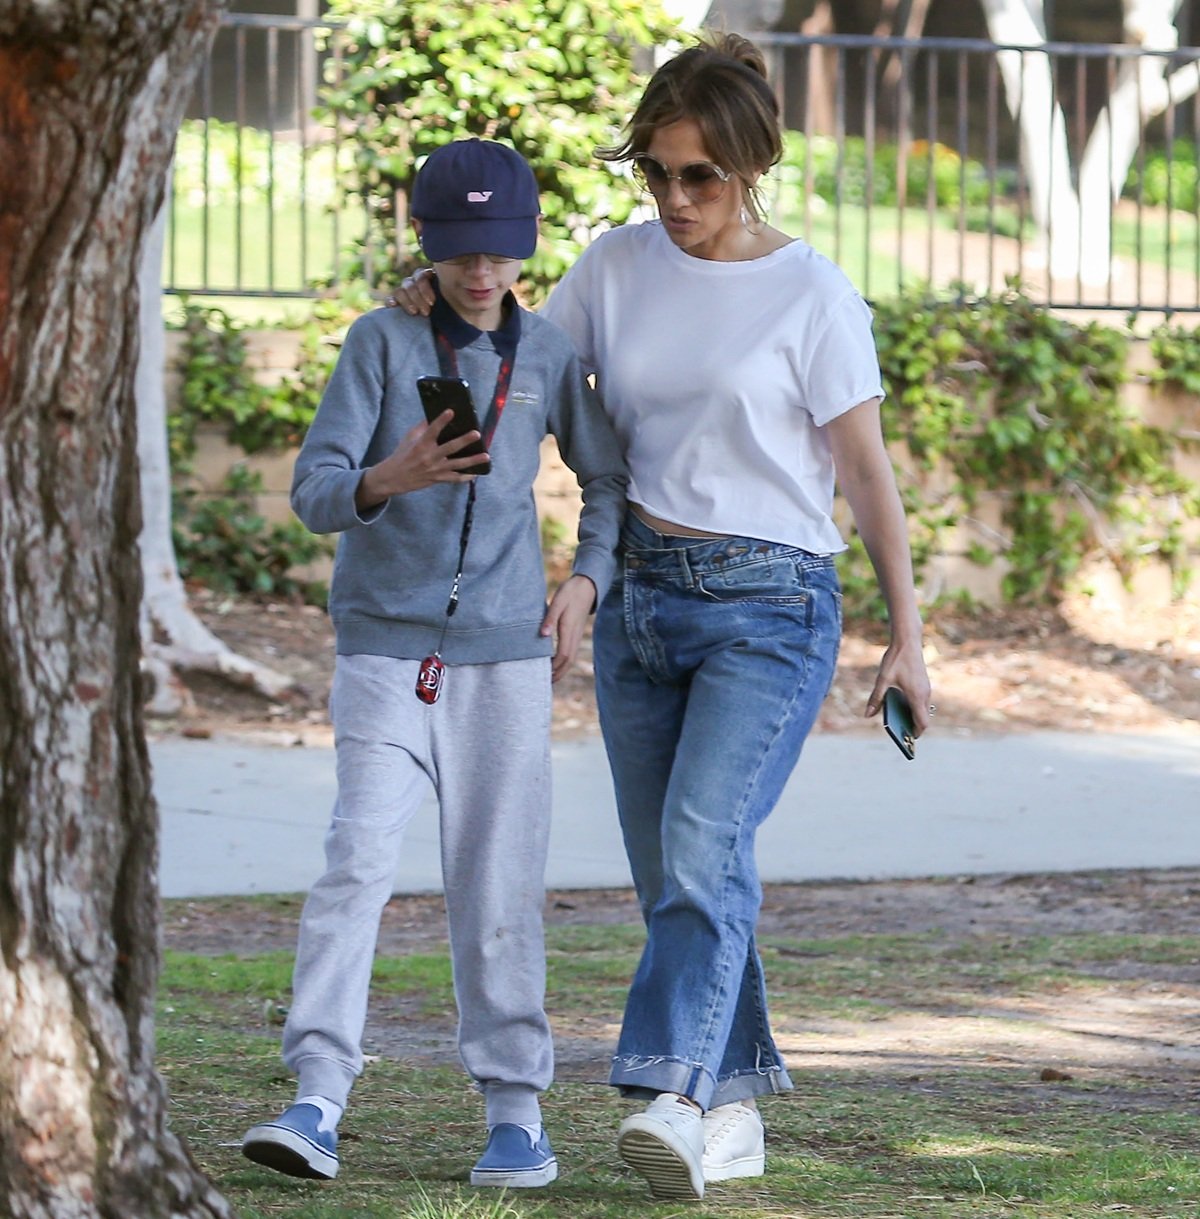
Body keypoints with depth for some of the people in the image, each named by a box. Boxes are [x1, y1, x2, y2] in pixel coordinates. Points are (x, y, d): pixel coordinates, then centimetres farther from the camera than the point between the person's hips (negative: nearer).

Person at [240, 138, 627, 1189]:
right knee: (358, 863, -13)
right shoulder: (382, 342, -1)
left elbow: (608, 478, 21)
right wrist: (387, 481, -28)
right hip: (386, 640, -2)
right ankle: (318, 1100, -16)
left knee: (500, 884, 1)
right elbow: (314, 491, -8)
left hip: (505, 649, 2)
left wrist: (587, 579, 7)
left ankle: (515, 1106, 9)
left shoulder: (547, 355, 6)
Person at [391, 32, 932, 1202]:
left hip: (767, 606, -5)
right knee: (673, 874, 6)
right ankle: (731, 1114, 15)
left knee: (702, 849, -22)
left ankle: (673, 1097, -30)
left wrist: (906, 634, -8)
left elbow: (865, 469, -5)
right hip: (637, 602, 5)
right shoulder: (618, 266, 7)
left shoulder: (813, 297, -6)